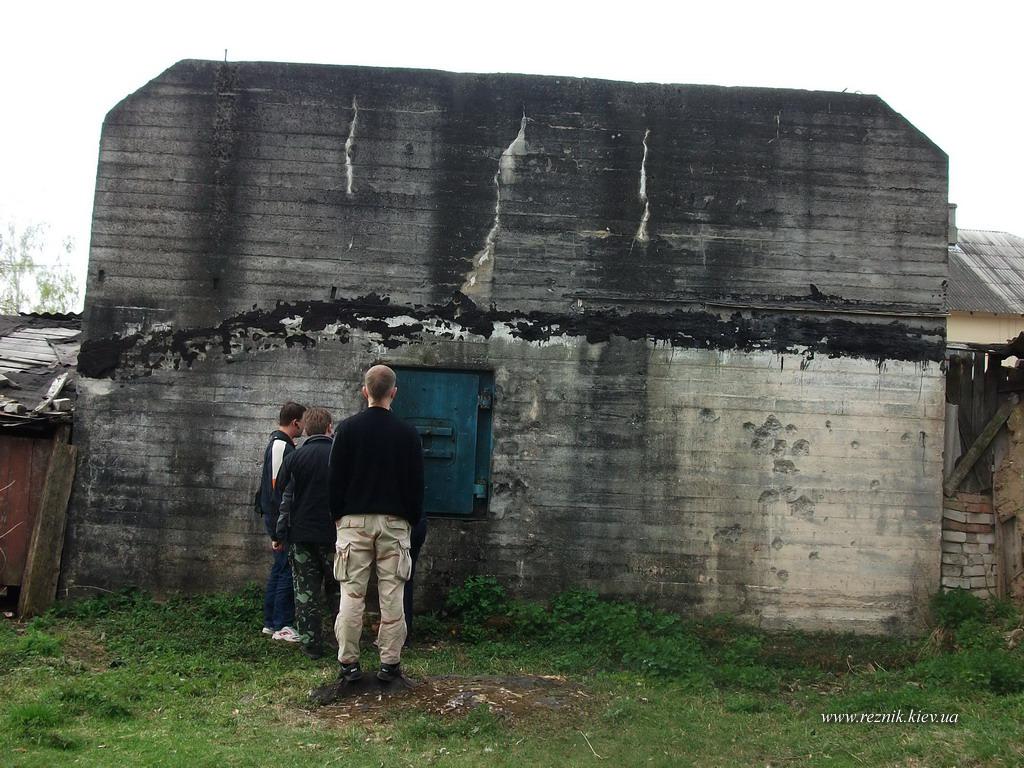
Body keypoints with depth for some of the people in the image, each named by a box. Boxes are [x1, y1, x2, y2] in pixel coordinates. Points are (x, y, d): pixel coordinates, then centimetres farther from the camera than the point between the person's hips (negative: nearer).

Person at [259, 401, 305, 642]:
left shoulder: (278, 444, 17)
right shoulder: (281, 446, -15)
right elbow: (277, 486, -20)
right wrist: (281, 529, -20)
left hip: (277, 518, 11)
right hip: (282, 519, -11)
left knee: (279, 570, 15)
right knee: (288, 570, -7)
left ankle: (270, 623, 21)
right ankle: (282, 626, -3)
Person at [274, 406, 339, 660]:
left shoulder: (294, 458, -1)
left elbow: (282, 496, -1)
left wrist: (279, 534, 4)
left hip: (301, 534, 1)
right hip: (333, 534, 0)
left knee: (305, 591, 6)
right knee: (338, 590, 13)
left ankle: (311, 644, 8)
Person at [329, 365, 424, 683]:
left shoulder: (348, 428, -1)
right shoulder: (408, 433, 0)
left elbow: (335, 478, 2)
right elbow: (416, 483, 4)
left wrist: (338, 515, 12)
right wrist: (413, 519, 14)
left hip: (354, 520, 0)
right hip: (394, 522, 0)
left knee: (352, 594, 4)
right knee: (392, 595, 4)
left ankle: (348, 662, 8)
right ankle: (390, 662, 7)